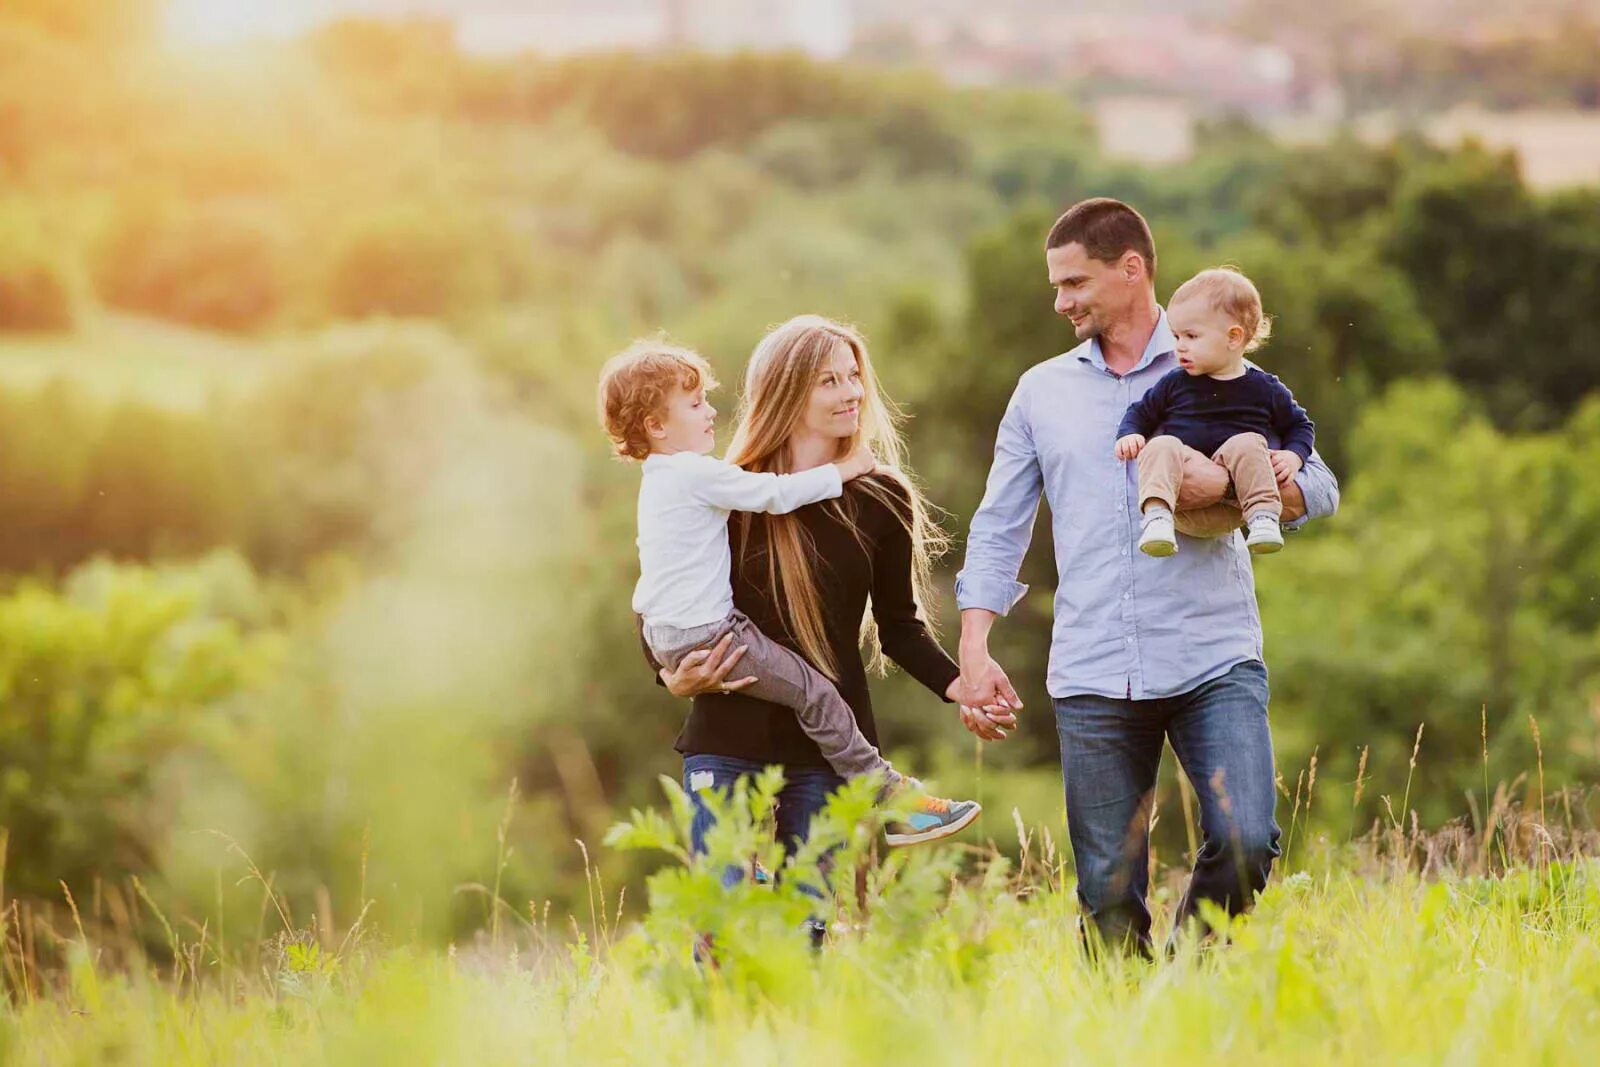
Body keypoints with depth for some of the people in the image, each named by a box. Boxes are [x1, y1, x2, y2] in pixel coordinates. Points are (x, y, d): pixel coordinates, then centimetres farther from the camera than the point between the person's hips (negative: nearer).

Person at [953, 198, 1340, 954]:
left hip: (1214, 662, -2)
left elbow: (1317, 488, 5)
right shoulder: (1042, 391, 16)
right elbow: (998, 529, 15)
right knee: (1108, 895, 0)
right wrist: (974, 651, 4)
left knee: (1245, 842, -17)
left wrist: (1229, 484, -15)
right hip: (1092, 678, 2)